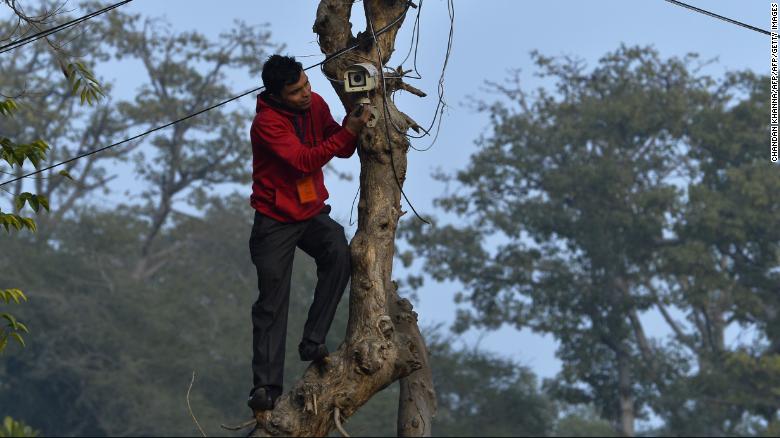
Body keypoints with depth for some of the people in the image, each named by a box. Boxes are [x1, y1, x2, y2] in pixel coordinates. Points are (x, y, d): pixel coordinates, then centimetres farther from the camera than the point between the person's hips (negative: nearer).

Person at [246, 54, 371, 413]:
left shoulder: (315, 105, -1)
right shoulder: (266, 123, -19)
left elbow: (343, 151, 3)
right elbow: (304, 161, -28)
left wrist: (351, 127, -18)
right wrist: (348, 133, -31)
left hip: (312, 212, 4)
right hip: (276, 220, -4)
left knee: (339, 253, -26)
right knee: (272, 304, -4)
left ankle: (313, 341, -19)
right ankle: (266, 386, 1)